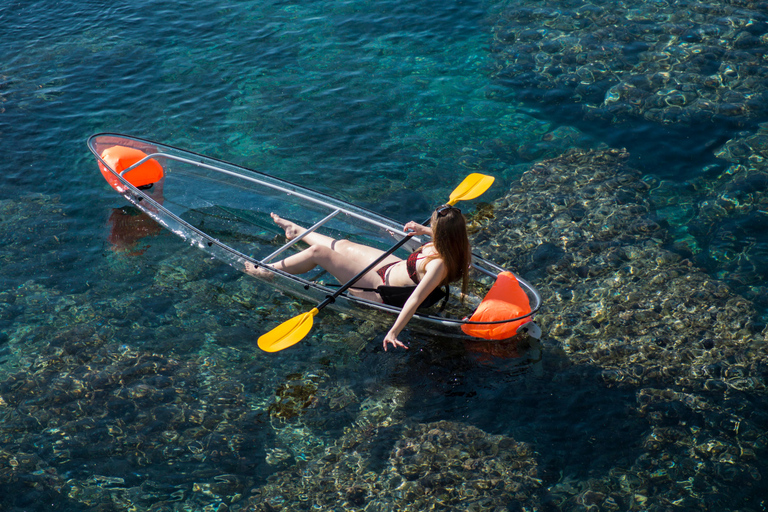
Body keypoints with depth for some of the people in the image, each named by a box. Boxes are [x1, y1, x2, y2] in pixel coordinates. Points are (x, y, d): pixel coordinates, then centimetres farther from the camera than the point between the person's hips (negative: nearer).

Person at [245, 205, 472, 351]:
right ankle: (297, 231, 57)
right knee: (343, 245, 26)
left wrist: (394, 332, -52)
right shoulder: (457, 246, -17)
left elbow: (415, 299, -47)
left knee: (317, 252, 0)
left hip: (382, 287, -8)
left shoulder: (439, 264, -40)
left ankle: (269, 271, 26)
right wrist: (424, 230, 1)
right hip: (395, 265, 8)